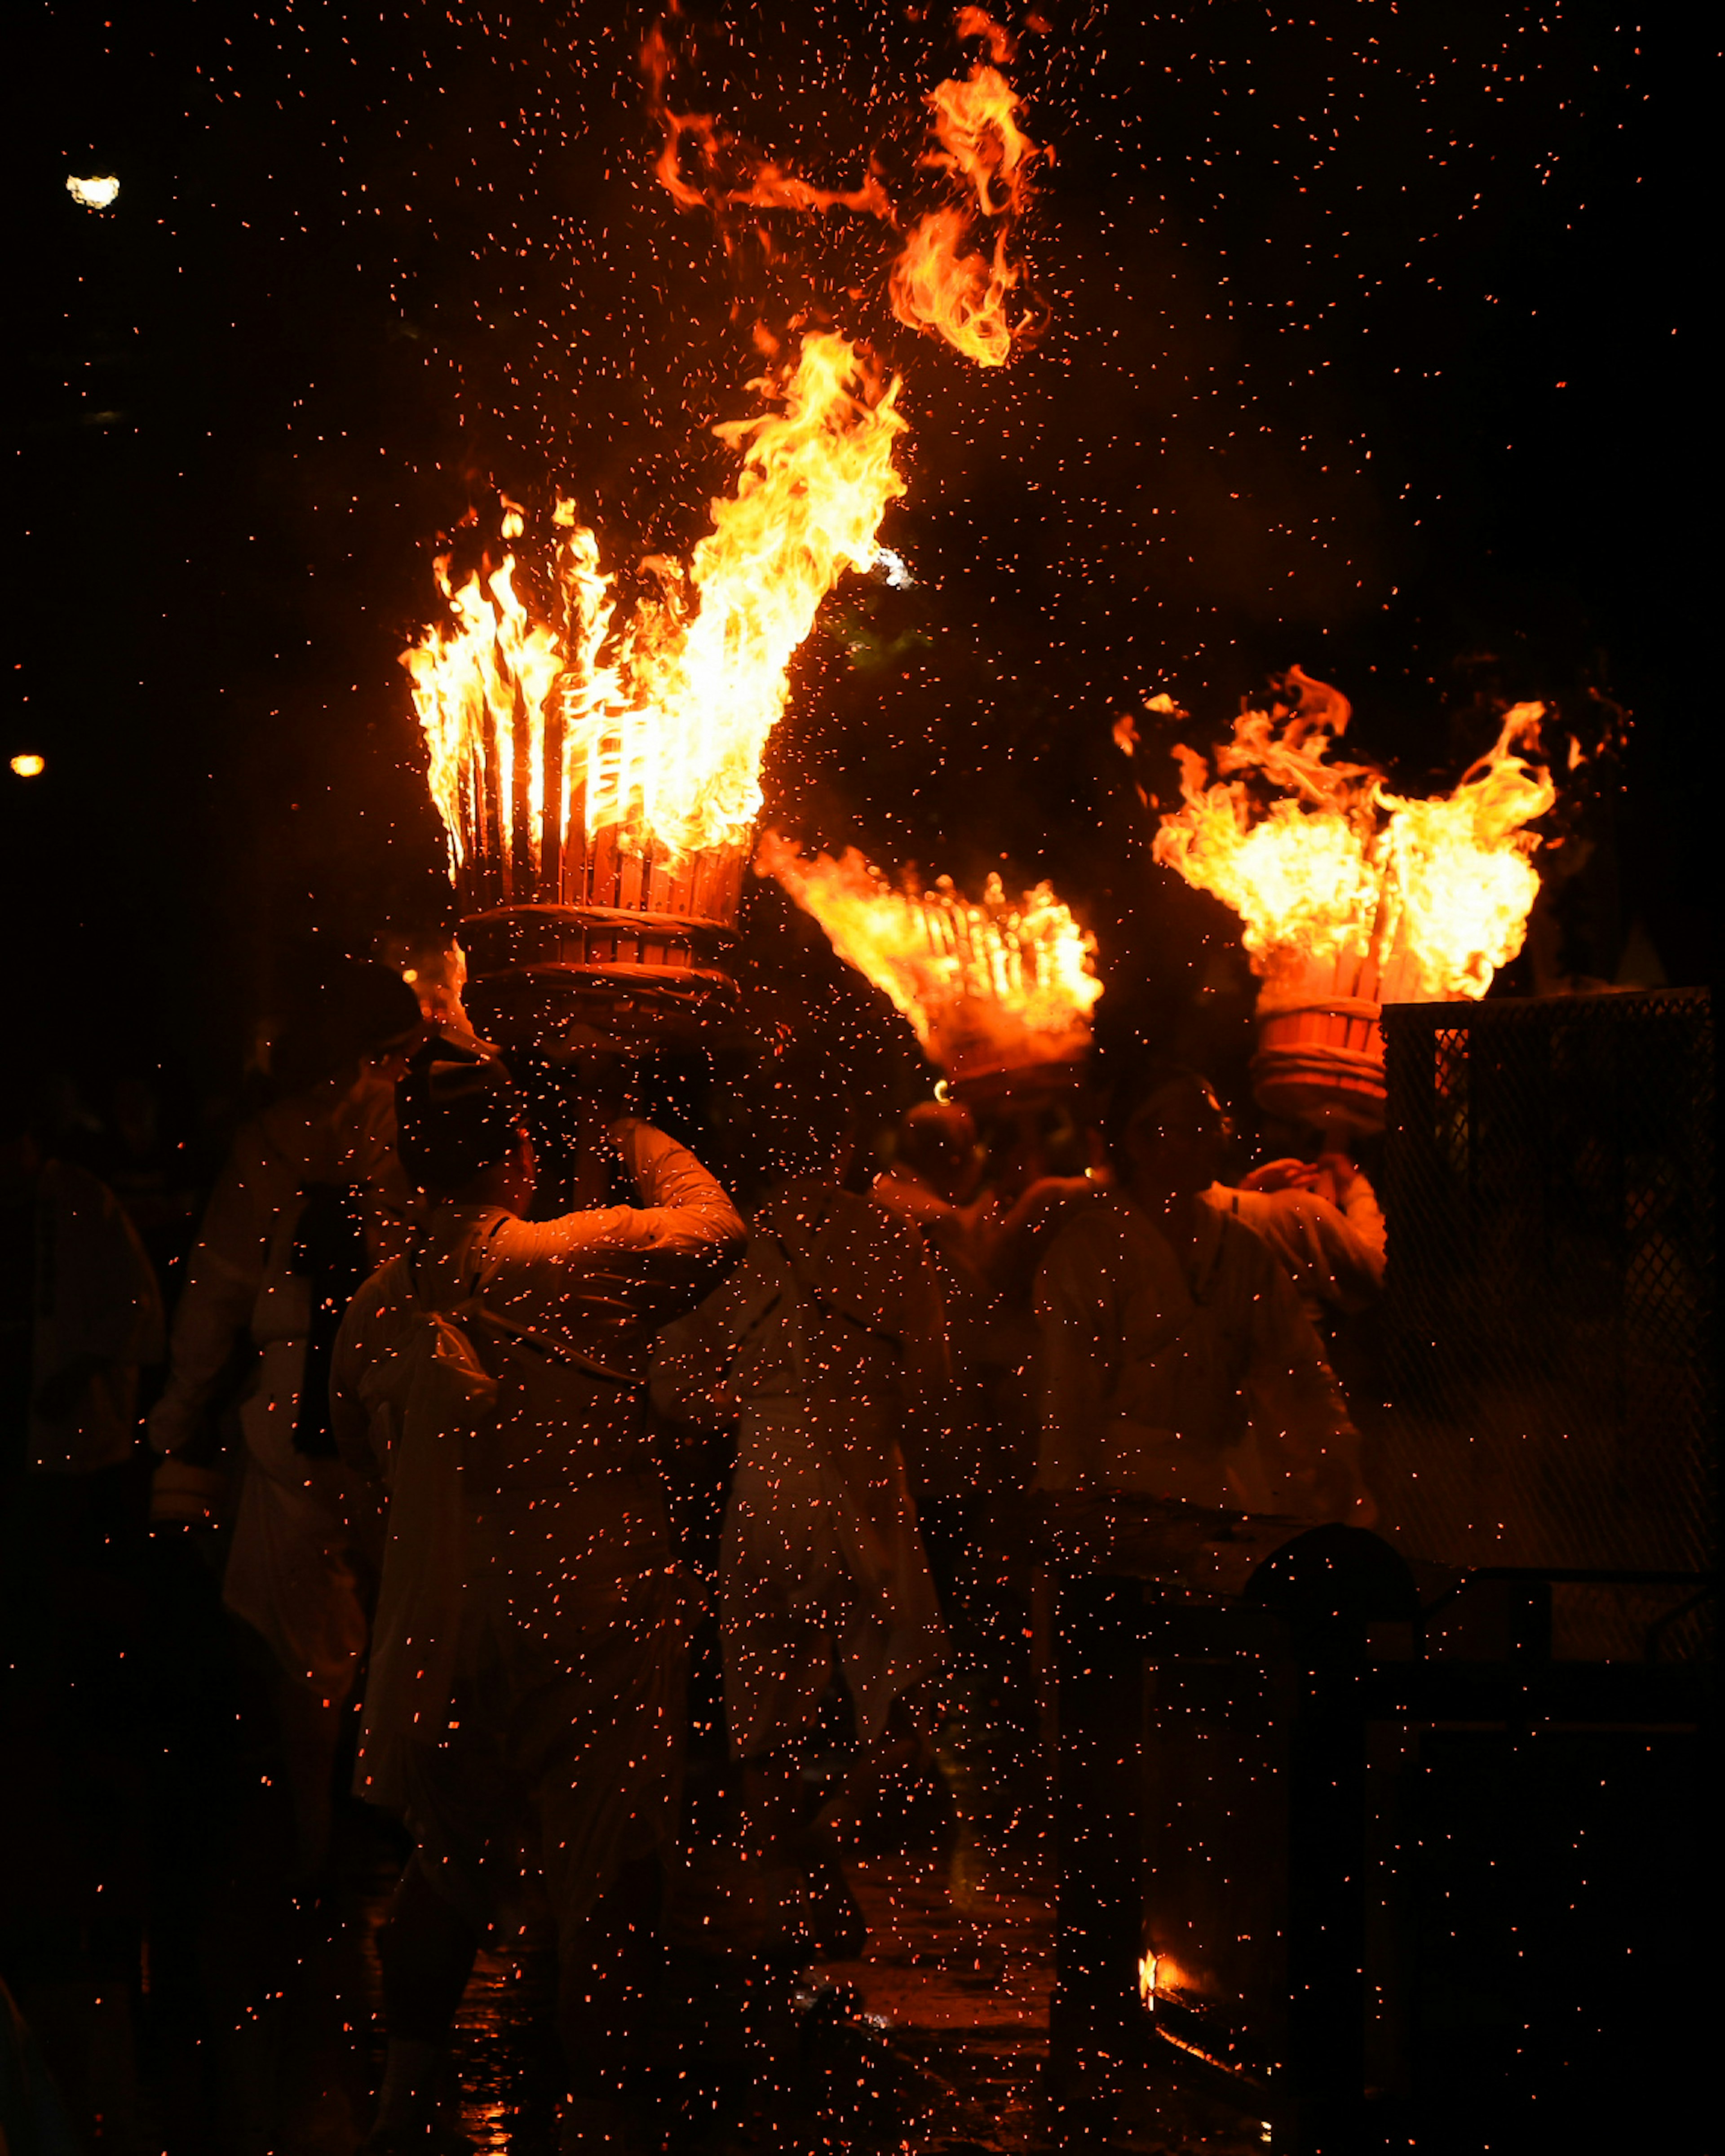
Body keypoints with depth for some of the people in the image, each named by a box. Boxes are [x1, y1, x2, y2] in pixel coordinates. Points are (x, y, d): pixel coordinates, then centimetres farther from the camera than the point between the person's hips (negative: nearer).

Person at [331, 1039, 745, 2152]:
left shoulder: (382, 1301, 0)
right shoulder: (589, 1260, -13)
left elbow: (358, 1440, 16)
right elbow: (714, 1226, 5)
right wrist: (633, 1132, 19)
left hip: (444, 1630, 5)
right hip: (594, 1625, -5)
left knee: (453, 1859, 20)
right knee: (607, 1879, 4)